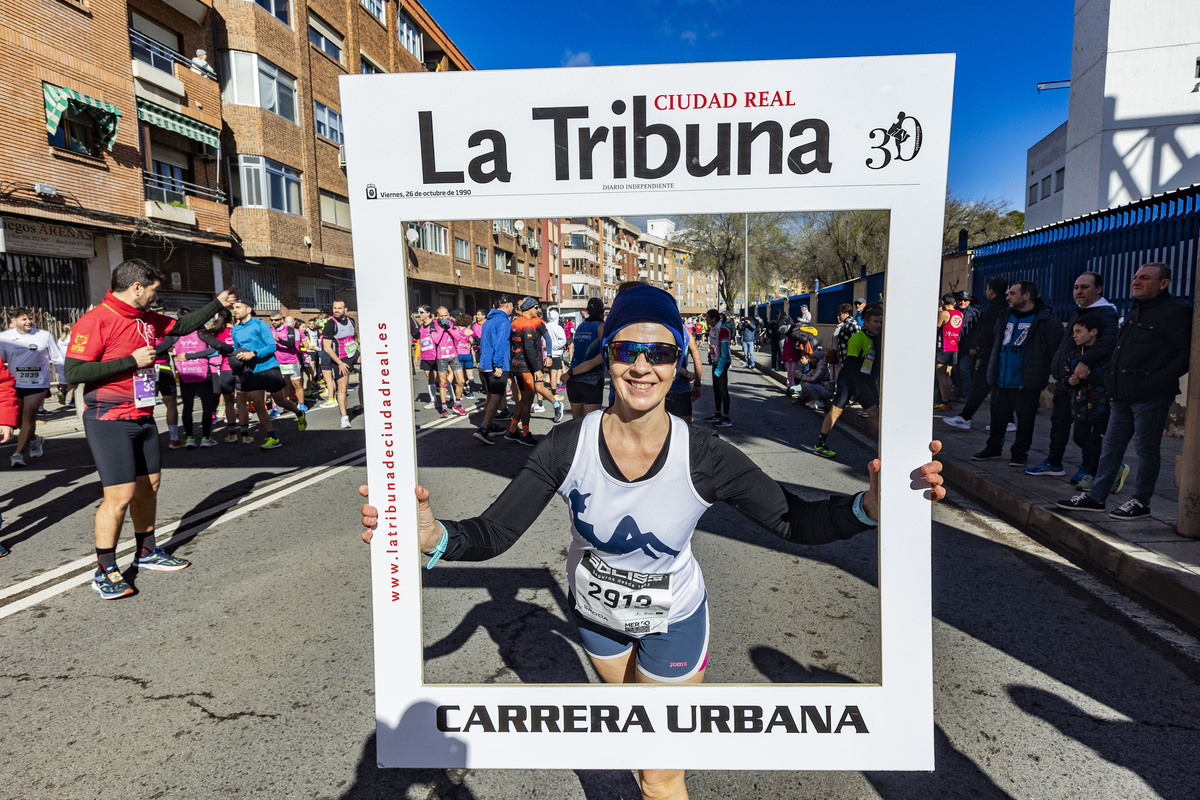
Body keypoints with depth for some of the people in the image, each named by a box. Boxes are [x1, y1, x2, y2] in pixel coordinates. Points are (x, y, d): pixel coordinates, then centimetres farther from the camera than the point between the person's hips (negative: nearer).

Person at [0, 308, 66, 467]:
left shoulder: (44, 336, -1)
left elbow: (57, 360, 7)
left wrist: (62, 380, 9)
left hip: (38, 384, -3)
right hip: (15, 385, 3)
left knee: (29, 417, -6)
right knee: (18, 418, 9)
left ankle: (18, 453, -2)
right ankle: (35, 440, 35)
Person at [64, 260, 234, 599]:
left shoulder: (147, 319, 9)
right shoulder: (95, 320, -15)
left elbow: (182, 326, 27)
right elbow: (73, 372, -19)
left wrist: (218, 303, 29)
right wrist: (132, 360, -19)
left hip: (143, 418, 8)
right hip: (109, 421, -8)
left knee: (148, 486, 15)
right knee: (120, 495, -9)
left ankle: (147, 553, 30)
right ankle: (104, 572, 5)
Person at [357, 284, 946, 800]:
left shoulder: (704, 458, -29)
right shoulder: (569, 445, -27)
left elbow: (795, 521, -22)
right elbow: (494, 533, -27)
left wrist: (870, 505, -42)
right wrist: (432, 536, -49)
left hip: (672, 621, -2)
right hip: (595, 611, 3)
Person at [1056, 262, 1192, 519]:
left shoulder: (1176, 311, -7)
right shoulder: (1136, 311, 19)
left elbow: (1187, 354, -13)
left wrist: (1155, 382, -18)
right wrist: (1115, 382, 14)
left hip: (1150, 397, -8)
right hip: (1122, 394, 8)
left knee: (1146, 448, 2)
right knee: (1111, 446, 10)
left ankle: (1141, 502, 13)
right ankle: (1096, 497, 16)